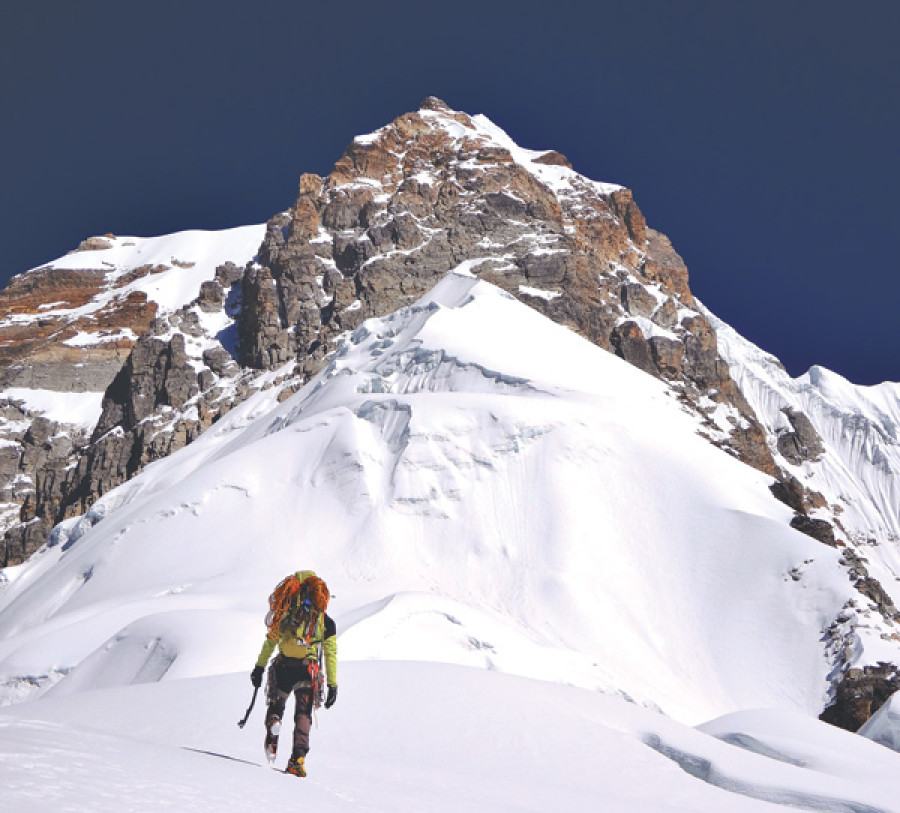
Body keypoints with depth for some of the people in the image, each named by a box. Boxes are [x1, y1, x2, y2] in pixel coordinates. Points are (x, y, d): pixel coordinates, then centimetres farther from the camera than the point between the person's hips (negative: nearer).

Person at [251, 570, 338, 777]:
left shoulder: (285, 612, 5)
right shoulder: (326, 622, 2)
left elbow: (270, 641, 7)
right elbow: (331, 654, 0)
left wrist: (259, 667, 14)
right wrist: (332, 685, 4)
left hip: (283, 666, 1)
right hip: (307, 669, -1)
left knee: (276, 705, 22)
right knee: (303, 715, 10)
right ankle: (298, 758, -3)